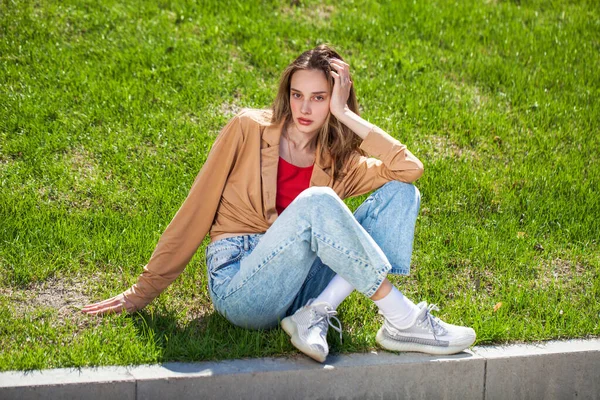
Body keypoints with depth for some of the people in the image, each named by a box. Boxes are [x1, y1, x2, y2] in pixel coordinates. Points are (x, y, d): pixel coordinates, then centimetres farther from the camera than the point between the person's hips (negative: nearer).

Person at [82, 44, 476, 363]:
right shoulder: (248, 130, 1)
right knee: (316, 202, -33)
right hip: (240, 286, -4)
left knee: (401, 193, -9)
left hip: (298, 286, 5)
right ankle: (403, 320, -26)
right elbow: (196, 211, 3)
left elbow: (411, 169, -5)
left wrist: (347, 116, -4)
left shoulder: (339, 161, 11)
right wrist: (143, 292, 5)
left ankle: (318, 312, -24)